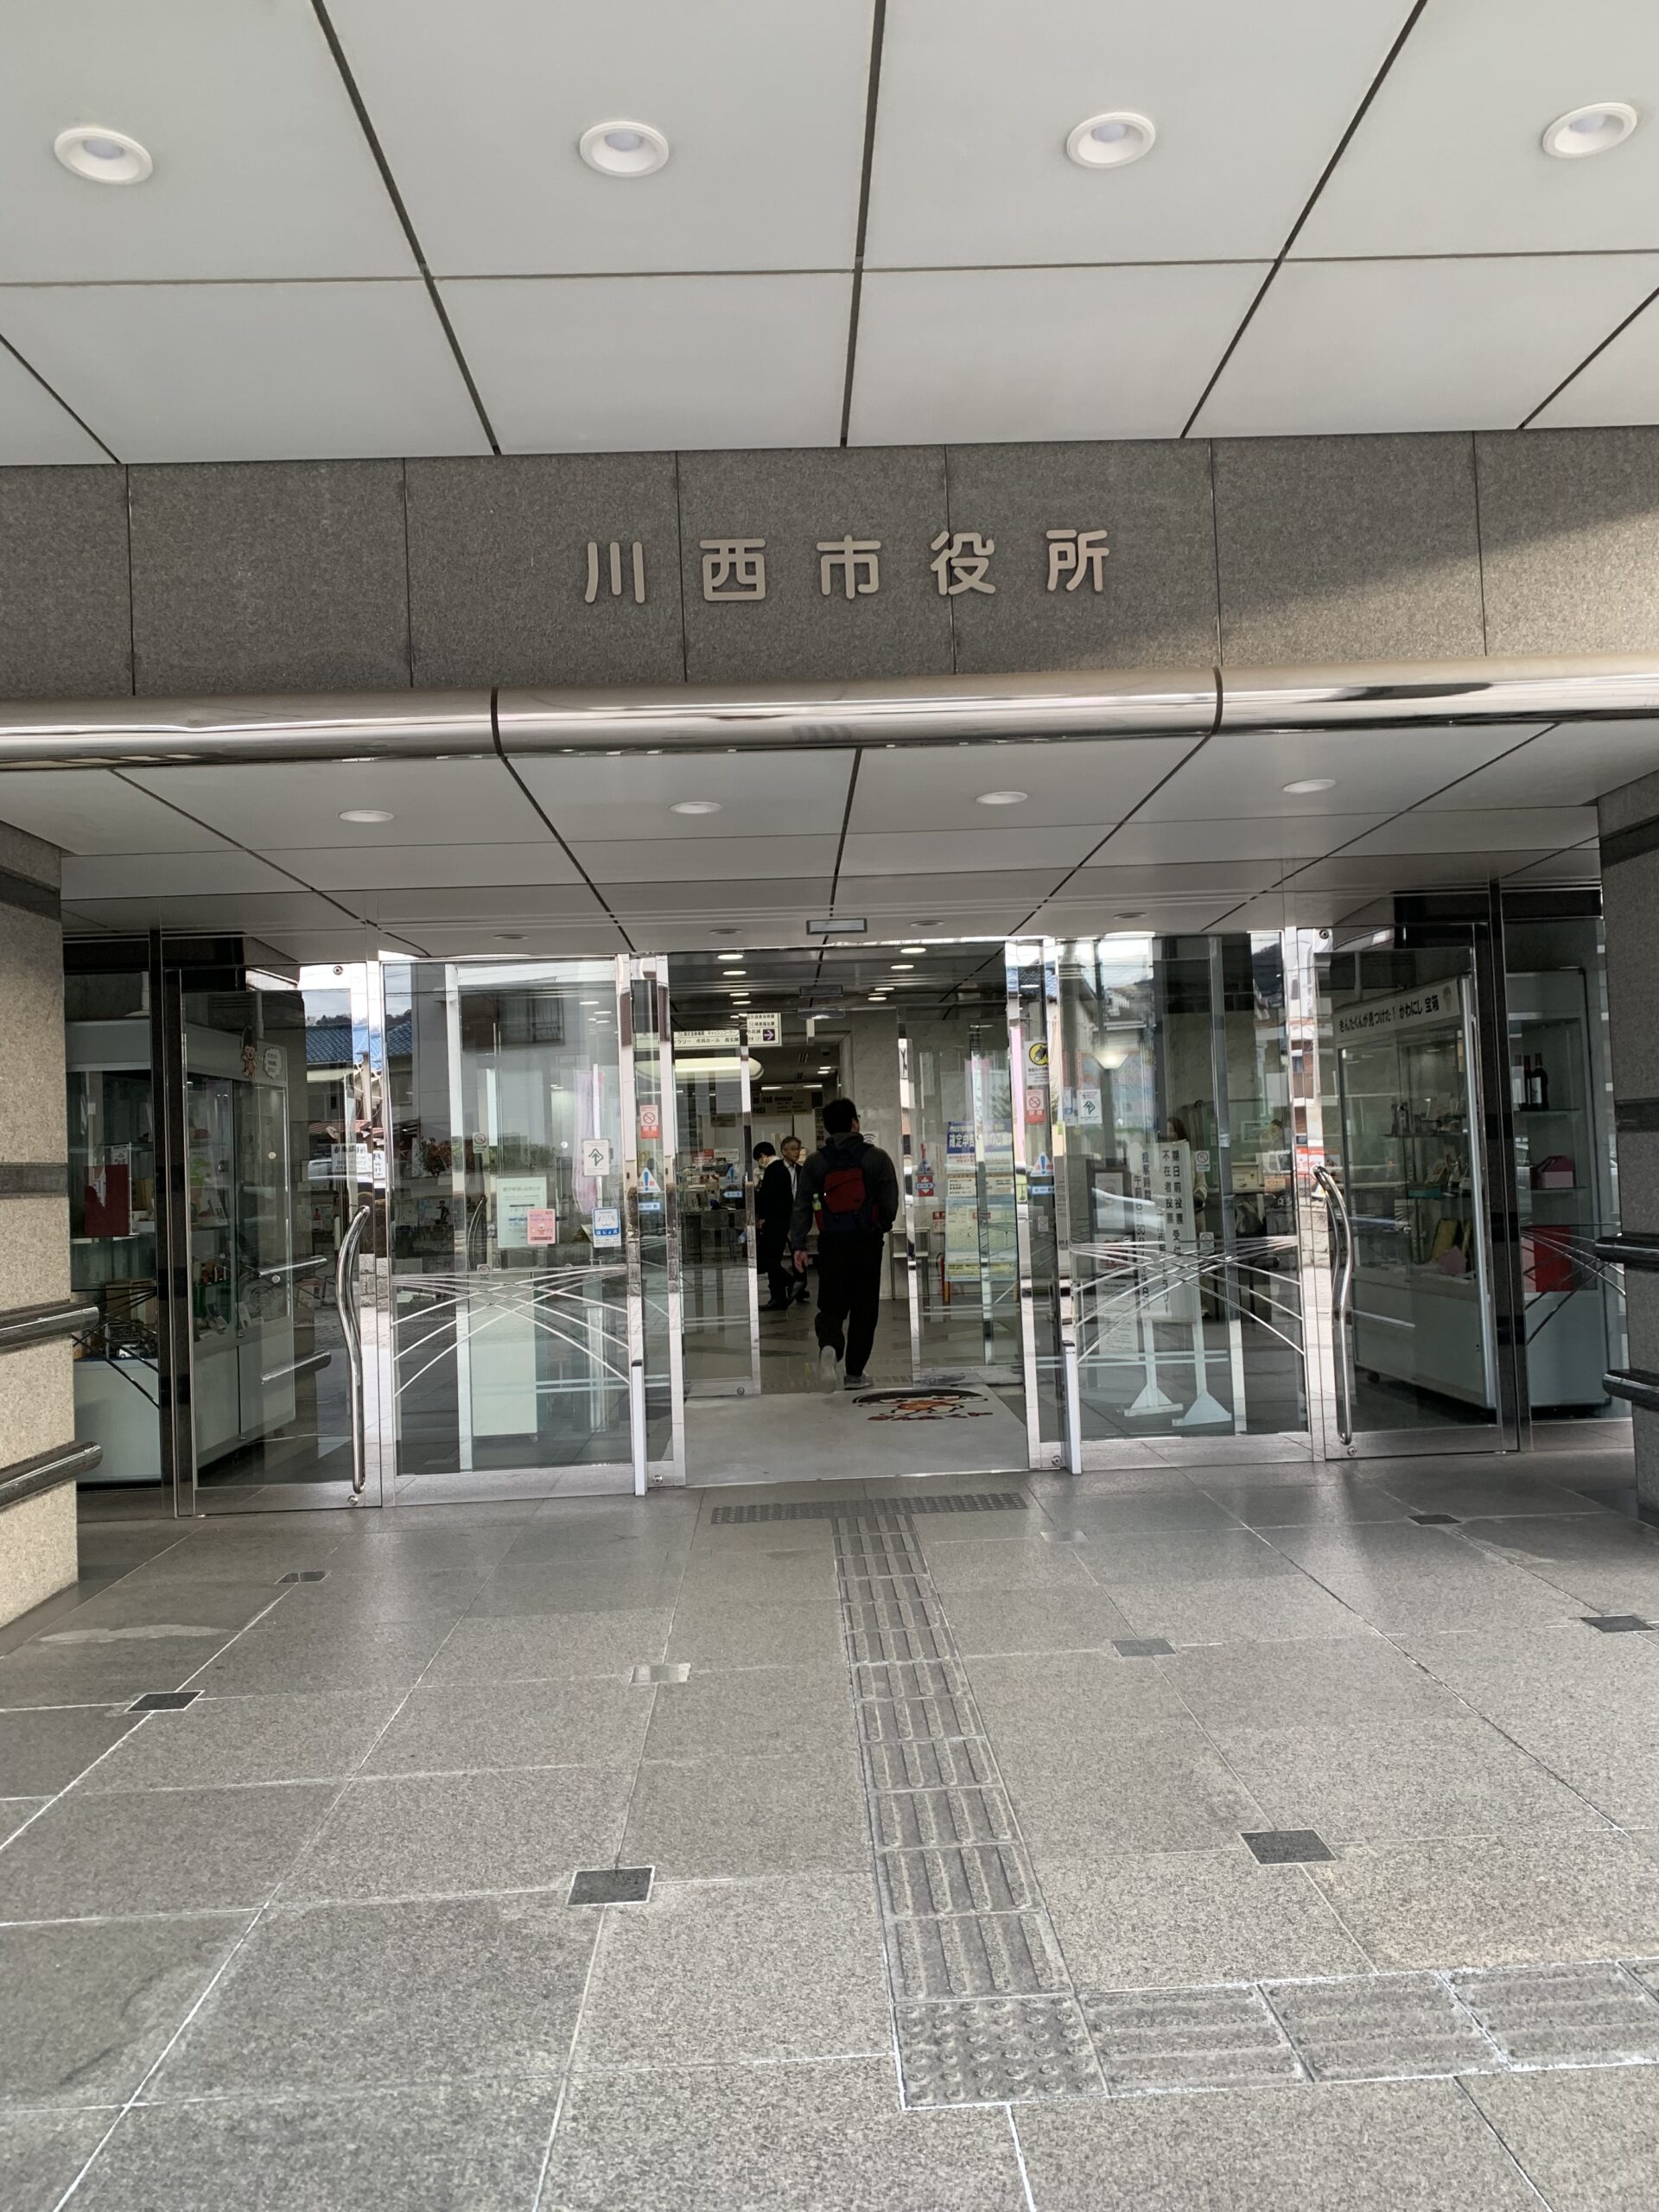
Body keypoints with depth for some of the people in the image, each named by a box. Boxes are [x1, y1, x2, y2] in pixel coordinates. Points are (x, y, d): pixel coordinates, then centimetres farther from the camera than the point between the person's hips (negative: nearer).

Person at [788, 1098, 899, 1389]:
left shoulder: (815, 1162, 4)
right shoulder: (876, 1157, -1)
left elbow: (802, 1205, 0)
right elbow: (890, 1201, -2)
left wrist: (799, 1245, 0)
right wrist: (883, 1226, 18)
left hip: (831, 1245, 1)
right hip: (867, 1242, -1)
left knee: (831, 1307, 8)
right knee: (864, 1309, 10)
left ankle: (829, 1346, -23)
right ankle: (854, 1373, 12)